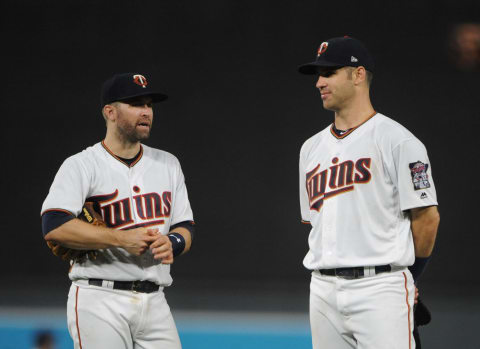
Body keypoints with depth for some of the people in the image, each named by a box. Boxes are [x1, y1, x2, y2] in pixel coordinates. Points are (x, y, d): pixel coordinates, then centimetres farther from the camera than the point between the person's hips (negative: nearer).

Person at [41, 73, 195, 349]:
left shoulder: (168, 165, 16)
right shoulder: (81, 166, -3)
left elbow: (185, 227, 17)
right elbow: (54, 227, -18)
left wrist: (173, 243, -7)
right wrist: (122, 238, -21)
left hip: (154, 303, 5)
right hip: (101, 302, -5)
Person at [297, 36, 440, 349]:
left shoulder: (397, 141, -4)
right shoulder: (312, 147, 17)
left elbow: (427, 216, -4)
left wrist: (404, 273, 6)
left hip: (380, 288, -6)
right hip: (323, 289, 7)